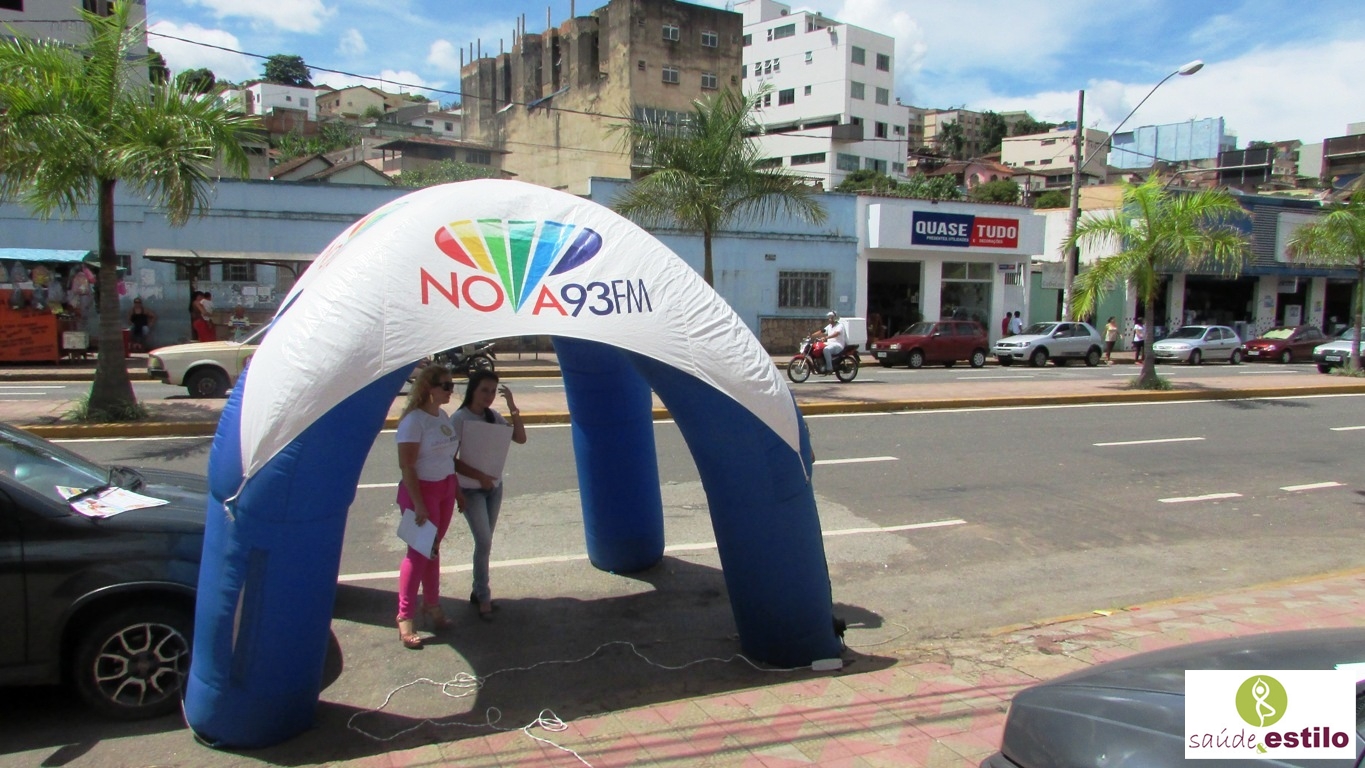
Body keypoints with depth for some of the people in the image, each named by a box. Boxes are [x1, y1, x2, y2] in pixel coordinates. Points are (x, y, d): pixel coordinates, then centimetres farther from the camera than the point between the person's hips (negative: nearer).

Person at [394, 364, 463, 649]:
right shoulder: (414, 420, -17)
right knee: (419, 551, -4)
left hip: (445, 489, 7)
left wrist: (457, 489, 16)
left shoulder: (443, 416, 8)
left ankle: (432, 605, 26)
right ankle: (404, 617, 4)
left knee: (433, 548, 15)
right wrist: (418, 504, -21)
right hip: (421, 490, -7)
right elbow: (406, 466, -18)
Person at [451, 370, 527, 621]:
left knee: (484, 542, 12)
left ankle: (478, 591, 23)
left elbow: (520, 439, -1)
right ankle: (483, 598, 2)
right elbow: (451, 459, -13)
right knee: (484, 543, -9)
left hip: (494, 487, 6)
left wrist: (513, 408, -10)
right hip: (471, 490, -5)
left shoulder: (494, 416, 3)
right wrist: (479, 476, -21)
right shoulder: (459, 419, -13)